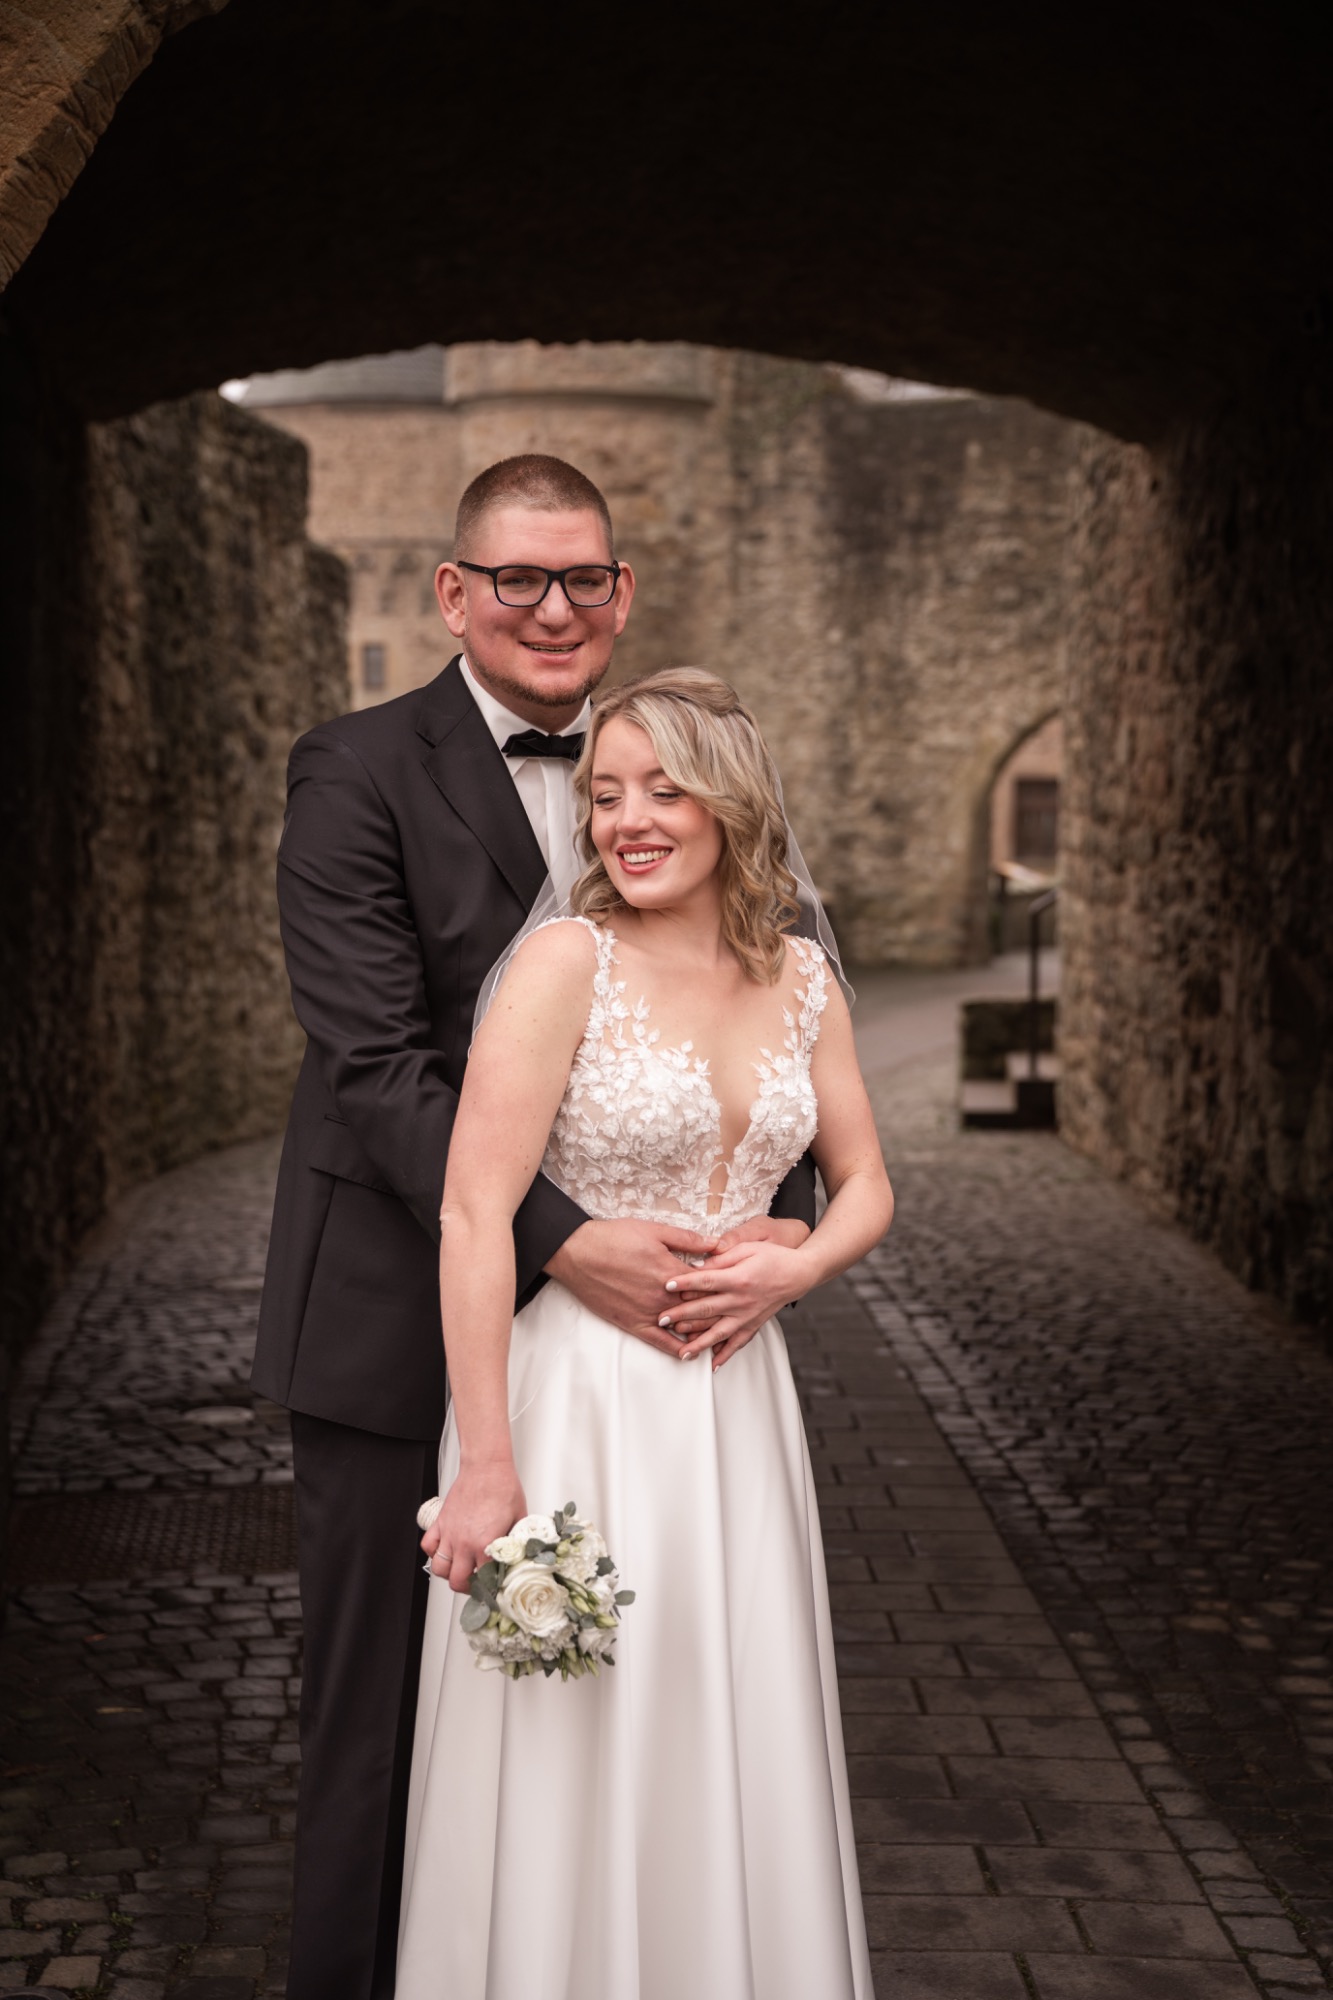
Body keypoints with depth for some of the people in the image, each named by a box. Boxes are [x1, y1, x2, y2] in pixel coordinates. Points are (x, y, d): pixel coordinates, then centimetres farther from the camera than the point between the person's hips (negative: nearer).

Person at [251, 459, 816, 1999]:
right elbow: (376, 1065, -16)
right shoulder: (357, 773, -8)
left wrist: (781, 1213, -13)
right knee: (377, 1717, 6)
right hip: (397, 1327, -4)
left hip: (599, 1329, 5)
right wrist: (560, 1241, -25)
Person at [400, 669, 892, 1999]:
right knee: (568, 1763, 5)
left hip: (734, 1404, 5)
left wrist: (794, 1267, -8)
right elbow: (474, 1212, -16)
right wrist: (486, 1463, -20)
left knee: (734, 1759, 14)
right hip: (577, 1399, -5)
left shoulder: (800, 980, 5)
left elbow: (863, 1184, 15)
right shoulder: (567, 960, -11)